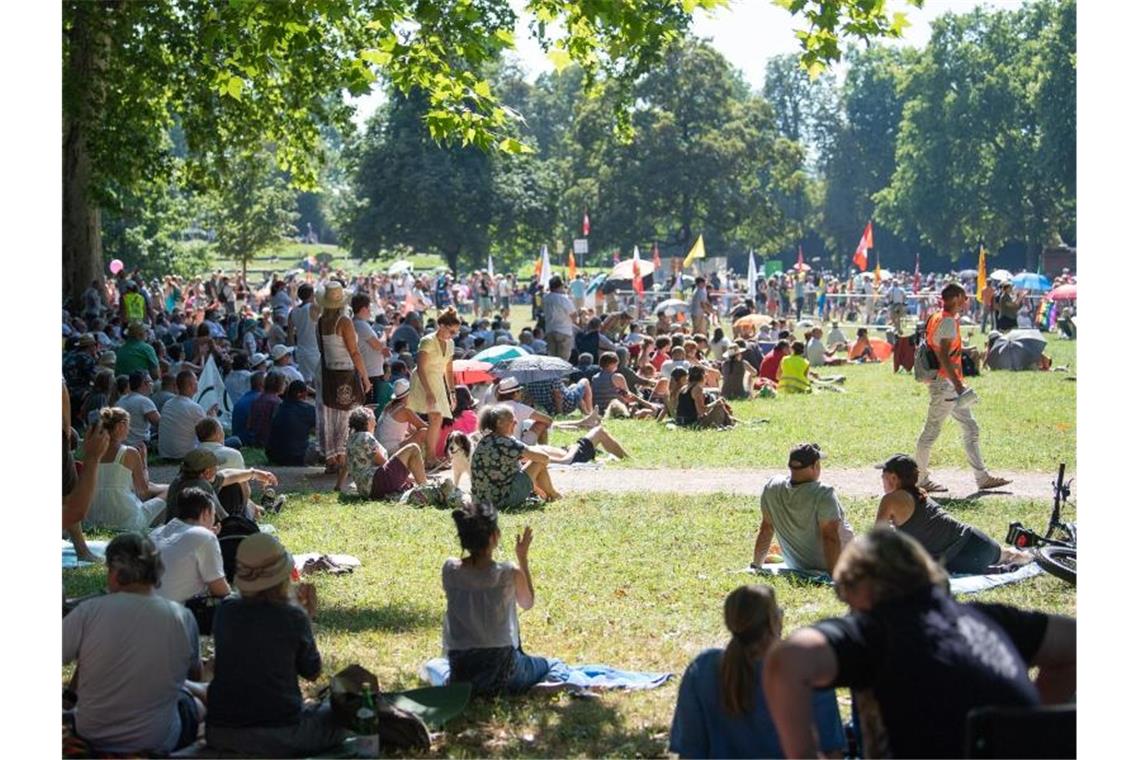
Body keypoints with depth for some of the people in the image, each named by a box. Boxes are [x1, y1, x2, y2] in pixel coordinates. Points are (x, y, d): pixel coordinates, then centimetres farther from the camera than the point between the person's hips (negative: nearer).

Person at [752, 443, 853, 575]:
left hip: (796, 566, 6)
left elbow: (766, 529, -4)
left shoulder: (771, 487, -13)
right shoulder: (823, 495, -27)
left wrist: (756, 564, 5)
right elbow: (830, 537, -30)